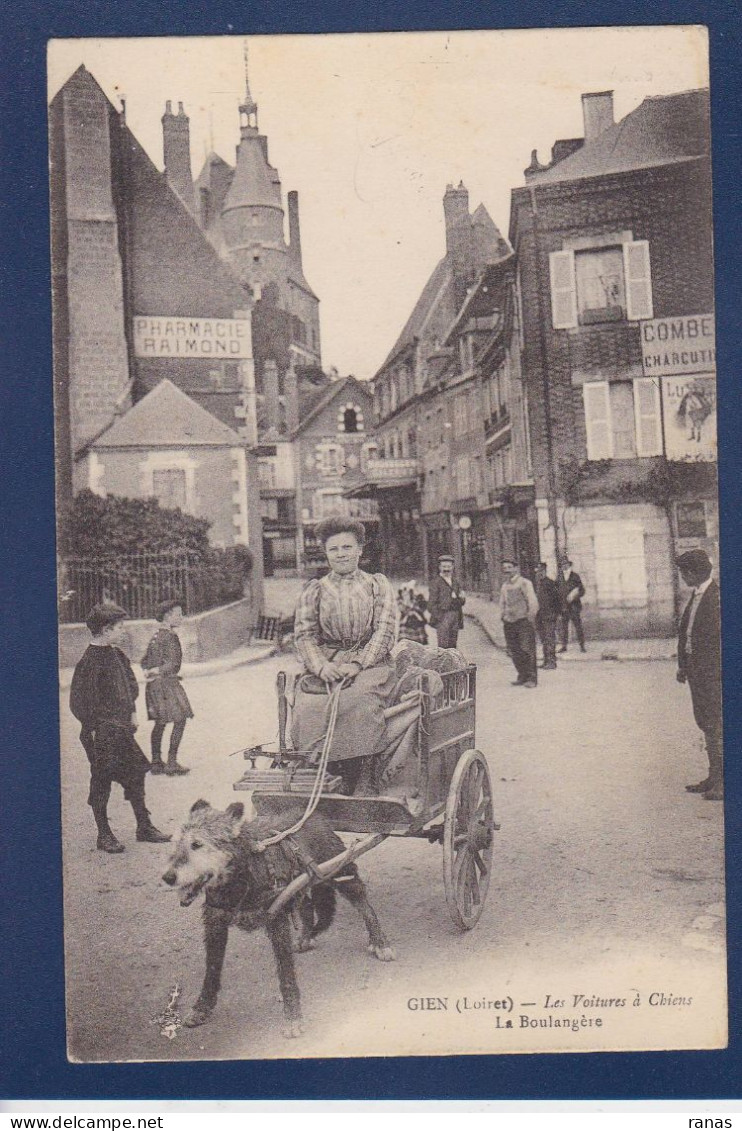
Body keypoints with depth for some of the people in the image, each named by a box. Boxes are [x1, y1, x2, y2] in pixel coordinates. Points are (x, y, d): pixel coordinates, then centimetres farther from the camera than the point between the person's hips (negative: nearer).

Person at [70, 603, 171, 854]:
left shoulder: (116, 654, 7)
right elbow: (81, 702, -18)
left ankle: (144, 827, 24)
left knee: (135, 774, 13)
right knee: (101, 782, 4)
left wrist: (132, 713, 16)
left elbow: (130, 685, 20)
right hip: (102, 732, -8)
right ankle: (104, 835, 16)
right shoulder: (89, 661, -18)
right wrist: (94, 730, -17)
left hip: (121, 727, 8)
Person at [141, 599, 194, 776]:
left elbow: (144, 661, 17)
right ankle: (171, 763, -2)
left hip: (155, 684, 9)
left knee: (160, 723, 14)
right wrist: (157, 672, -22)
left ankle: (156, 762, 18)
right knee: (180, 720, -2)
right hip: (166, 683, -9)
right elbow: (173, 663, -23)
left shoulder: (157, 635, 13)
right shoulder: (170, 637, -15)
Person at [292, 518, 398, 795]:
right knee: (309, 706, -29)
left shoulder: (377, 584, 12)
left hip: (370, 663, -2)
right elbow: (304, 634, 6)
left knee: (359, 702, -34)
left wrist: (358, 664, -14)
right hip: (326, 666, 2)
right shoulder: (313, 590, 15)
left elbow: (386, 630, 1)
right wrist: (321, 666, -14)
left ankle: (363, 786, -31)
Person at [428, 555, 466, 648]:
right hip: (443, 617, -6)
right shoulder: (436, 583, -2)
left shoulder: (455, 582, 17)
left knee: (453, 645, 6)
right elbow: (432, 603, -5)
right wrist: (438, 618, -13)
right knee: (443, 645, -12)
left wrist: (461, 598, -2)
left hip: (455, 616, 6)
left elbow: (461, 602, 21)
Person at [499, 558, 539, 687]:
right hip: (509, 622, 6)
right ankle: (522, 676, 16)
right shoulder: (504, 586, 14)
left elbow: (533, 603, -8)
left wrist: (530, 617, -10)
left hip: (523, 620, -6)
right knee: (514, 651, 6)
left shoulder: (524, 583, -6)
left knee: (527, 650, -8)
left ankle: (532, 678, -3)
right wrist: (503, 617, 12)